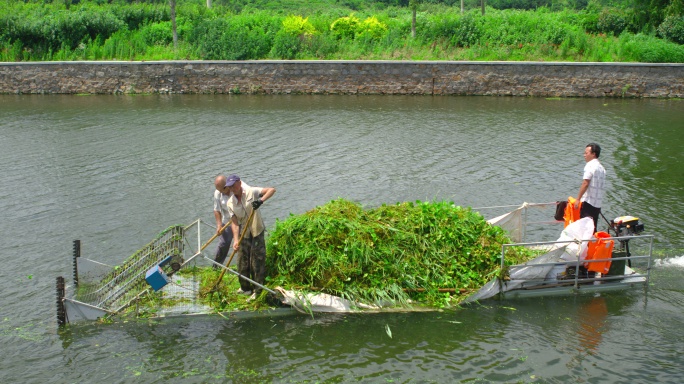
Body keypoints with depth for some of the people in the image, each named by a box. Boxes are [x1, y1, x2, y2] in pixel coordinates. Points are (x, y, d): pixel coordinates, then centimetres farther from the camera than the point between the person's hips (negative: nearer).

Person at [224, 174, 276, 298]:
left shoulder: (251, 192, -10)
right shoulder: (230, 203, 0)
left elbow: (271, 190, -16)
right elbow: (234, 222, -6)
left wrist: (261, 200, -32)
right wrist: (236, 240, -18)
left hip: (257, 232, -4)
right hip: (243, 234, 4)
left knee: (257, 261, -2)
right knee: (242, 262, 10)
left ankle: (258, 290, 5)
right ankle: (245, 288, 27)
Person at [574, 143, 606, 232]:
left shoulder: (590, 166, -9)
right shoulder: (601, 168, 16)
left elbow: (585, 184, -16)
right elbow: (603, 187, 17)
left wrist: (578, 199, -13)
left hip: (588, 201, -8)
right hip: (598, 203, 8)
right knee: (593, 227, 11)